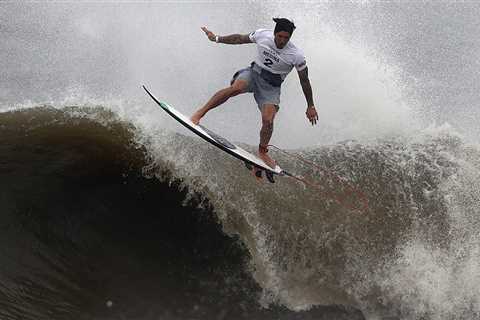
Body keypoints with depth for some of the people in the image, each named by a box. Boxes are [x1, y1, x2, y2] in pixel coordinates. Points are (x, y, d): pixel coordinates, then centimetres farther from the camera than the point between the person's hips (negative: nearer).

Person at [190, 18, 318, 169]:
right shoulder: (262, 34, -11)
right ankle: (201, 112, -25)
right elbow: (240, 39, 6)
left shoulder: (296, 56, -17)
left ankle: (262, 152, 10)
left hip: (271, 86, -1)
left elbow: (305, 81, -7)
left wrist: (311, 107, -1)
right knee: (236, 88, -33)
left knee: (268, 120, -17)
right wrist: (217, 38, 11)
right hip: (253, 72, 1)